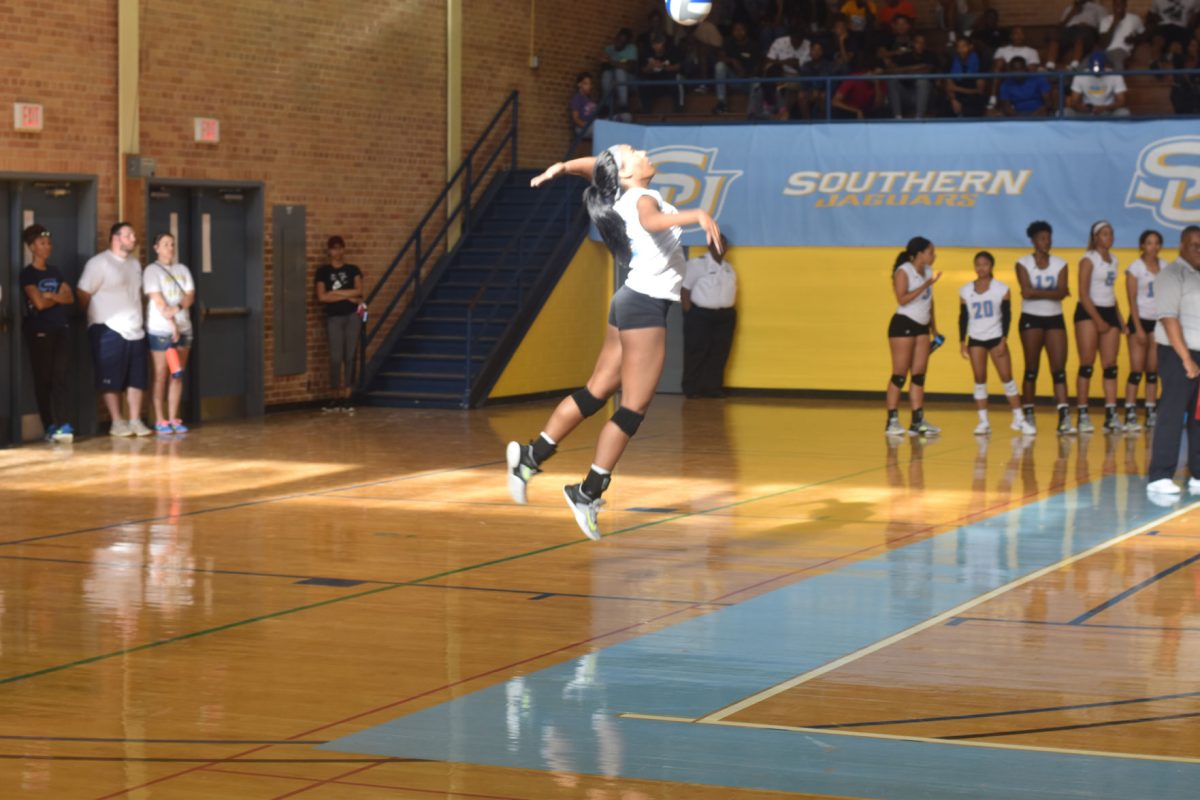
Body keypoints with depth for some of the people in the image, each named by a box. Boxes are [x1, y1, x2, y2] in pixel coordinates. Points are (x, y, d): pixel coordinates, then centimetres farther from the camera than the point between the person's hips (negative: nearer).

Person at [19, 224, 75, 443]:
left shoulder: (55, 271, 15)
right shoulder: (28, 273, -3)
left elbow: (70, 298, 5)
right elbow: (40, 303, -13)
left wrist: (51, 296, -10)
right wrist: (58, 298, 2)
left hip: (61, 329, 5)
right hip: (39, 331, -5)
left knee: (62, 376, -5)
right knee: (43, 379, -1)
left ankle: (64, 425, -12)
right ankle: (50, 427, 3)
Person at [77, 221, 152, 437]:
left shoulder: (135, 264, 16)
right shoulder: (99, 263, -7)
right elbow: (83, 294, -8)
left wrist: (140, 319, 13)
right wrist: (96, 316, -1)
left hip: (135, 329, 7)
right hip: (109, 330, -7)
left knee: (137, 378, 4)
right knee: (111, 379, -3)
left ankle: (135, 420, 8)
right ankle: (117, 422, 1)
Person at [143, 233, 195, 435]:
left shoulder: (182, 270, 14)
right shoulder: (152, 271, -2)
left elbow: (190, 296, 5)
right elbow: (158, 301, -11)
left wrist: (177, 308, -16)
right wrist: (171, 325, -17)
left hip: (183, 328, 5)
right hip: (160, 329, -5)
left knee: (178, 375, 5)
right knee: (161, 375, -4)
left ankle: (173, 418, 10)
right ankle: (160, 420, -1)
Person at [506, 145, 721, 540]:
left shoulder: (625, 194, 11)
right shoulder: (642, 199, -15)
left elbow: (590, 163, 27)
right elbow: (652, 221, -40)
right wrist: (697, 215, -53)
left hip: (633, 301, 10)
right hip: (646, 304, -10)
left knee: (595, 393, 13)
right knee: (634, 408, -6)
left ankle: (530, 455, 15)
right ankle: (588, 493, -4)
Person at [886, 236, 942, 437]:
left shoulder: (928, 272, 13)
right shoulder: (903, 271, -9)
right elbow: (902, 299, -21)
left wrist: (934, 330, 17)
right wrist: (925, 285, -23)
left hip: (922, 327, 7)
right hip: (903, 324, -7)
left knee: (919, 376, 4)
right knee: (900, 375, -7)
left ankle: (918, 421, 4)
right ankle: (892, 421, -4)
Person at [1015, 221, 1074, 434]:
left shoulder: (1060, 265, 6)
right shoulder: (1023, 264, -2)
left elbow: (1061, 293, -8)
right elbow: (1027, 291, -16)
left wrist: (1037, 292, -17)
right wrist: (1052, 292, -13)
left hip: (1055, 319, 2)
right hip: (1031, 319, -2)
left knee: (1059, 368, -8)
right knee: (1031, 369, 3)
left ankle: (1064, 417, -15)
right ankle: (1028, 415, 13)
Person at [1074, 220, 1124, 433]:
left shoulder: (1113, 260, 15)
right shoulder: (1089, 260, -5)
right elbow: (1083, 293, -11)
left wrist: (1119, 319, 15)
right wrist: (1098, 320, -15)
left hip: (1110, 312, 6)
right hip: (1088, 312, -6)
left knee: (1110, 365, 0)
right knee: (1087, 364, -7)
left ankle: (1111, 415, -3)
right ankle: (1082, 415, -5)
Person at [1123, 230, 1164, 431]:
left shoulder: (1164, 268, 10)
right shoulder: (1135, 268, -3)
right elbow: (1132, 300, -6)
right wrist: (1138, 328, -12)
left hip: (1159, 322, 4)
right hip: (1141, 320, -4)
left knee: (1153, 371, 5)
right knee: (1137, 370, -7)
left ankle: (1151, 413, 8)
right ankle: (1130, 415, -6)